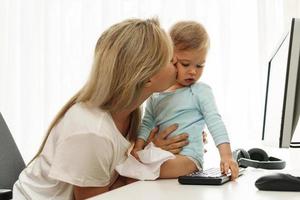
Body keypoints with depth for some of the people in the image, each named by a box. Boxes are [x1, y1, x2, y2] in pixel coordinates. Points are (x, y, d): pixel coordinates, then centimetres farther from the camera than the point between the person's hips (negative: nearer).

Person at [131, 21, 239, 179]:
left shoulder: (200, 92, 0)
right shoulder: (156, 92, 12)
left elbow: (215, 122, -8)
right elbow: (146, 124, 15)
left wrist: (226, 156, -21)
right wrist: (137, 149, -2)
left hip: (188, 156, -5)